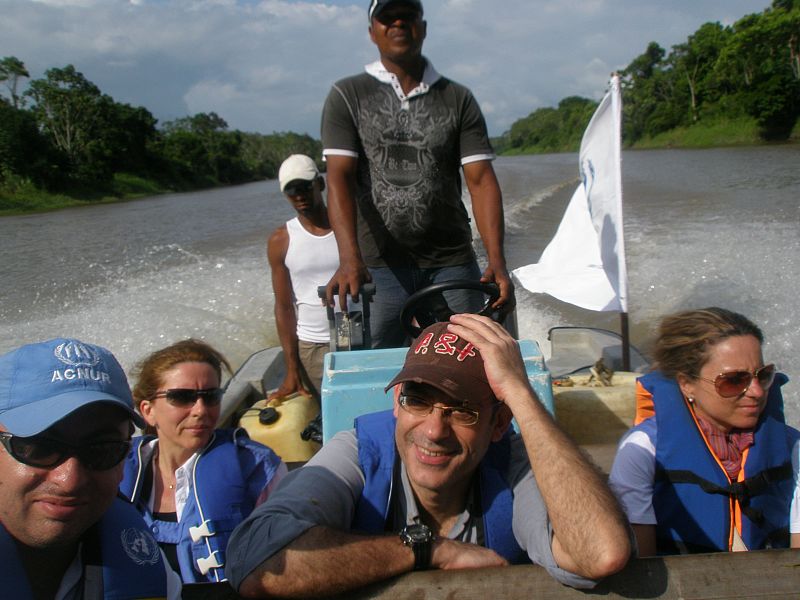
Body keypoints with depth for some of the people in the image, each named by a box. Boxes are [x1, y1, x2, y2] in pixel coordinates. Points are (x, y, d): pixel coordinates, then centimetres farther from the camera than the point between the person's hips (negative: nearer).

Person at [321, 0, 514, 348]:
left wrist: (497, 262, -15)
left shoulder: (458, 100, 8)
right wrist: (350, 258, -23)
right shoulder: (347, 97, 5)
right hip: (379, 266, -1)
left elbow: (481, 180, -1)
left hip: (452, 262, 2)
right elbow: (339, 178, -7)